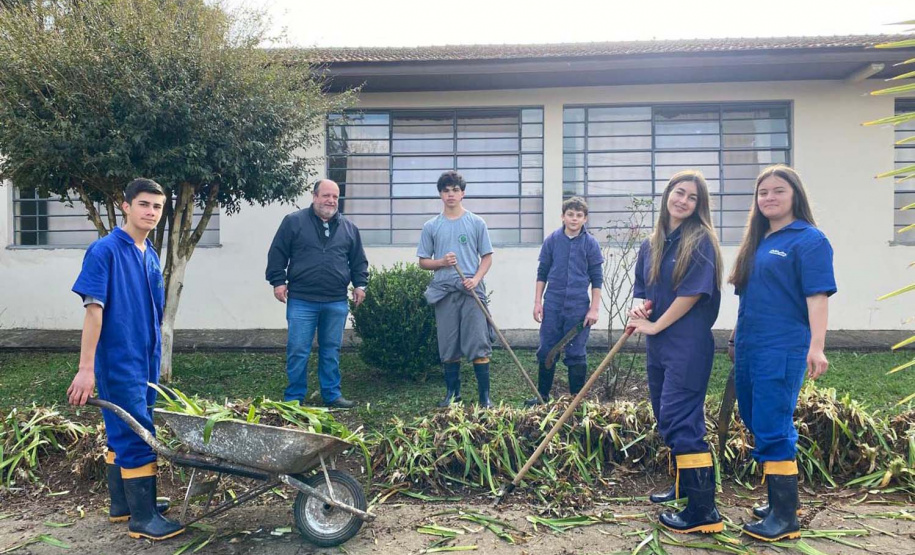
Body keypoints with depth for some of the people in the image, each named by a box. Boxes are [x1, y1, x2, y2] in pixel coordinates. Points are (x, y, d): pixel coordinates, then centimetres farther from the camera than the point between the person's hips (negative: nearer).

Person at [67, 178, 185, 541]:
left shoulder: (150, 255, 9)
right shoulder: (105, 250, -13)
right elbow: (93, 310, -18)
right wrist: (86, 368, -20)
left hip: (146, 360, 7)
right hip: (119, 361, -7)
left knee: (122, 434, 17)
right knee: (136, 436, -3)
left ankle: (123, 505, 29)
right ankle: (143, 518, 8)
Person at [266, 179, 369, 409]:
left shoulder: (349, 228, 12)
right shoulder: (294, 222, 1)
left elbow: (359, 261, 17)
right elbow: (277, 254, 2)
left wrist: (360, 285, 8)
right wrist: (278, 281, -4)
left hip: (336, 303, 3)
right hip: (301, 301, -3)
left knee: (331, 351, 11)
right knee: (298, 352, 1)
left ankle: (332, 395, 22)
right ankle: (294, 398, 13)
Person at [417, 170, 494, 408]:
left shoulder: (477, 223, 6)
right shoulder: (430, 227, 9)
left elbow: (487, 257, 6)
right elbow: (423, 262, 11)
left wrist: (476, 279, -11)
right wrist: (441, 262, -9)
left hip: (472, 292, -1)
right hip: (444, 292, 2)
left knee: (479, 345, -5)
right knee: (448, 348, 7)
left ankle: (485, 395, 2)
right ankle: (452, 392, 20)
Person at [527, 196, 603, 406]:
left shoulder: (590, 243, -1)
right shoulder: (552, 240, 3)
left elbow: (597, 279, 1)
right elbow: (542, 273, 8)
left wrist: (594, 309, -3)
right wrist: (537, 302, 4)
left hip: (578, 308, -1)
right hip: (552, 305, 2)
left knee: (576, 355, 6)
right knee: (546, 351, 7)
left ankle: (577, 399, 18)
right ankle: (542, 395, 21)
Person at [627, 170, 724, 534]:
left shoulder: (701, 240, -8)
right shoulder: (650, 246, 12)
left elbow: (693, 292, -15)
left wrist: (655, 325, -10)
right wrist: (639, 308, -5)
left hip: (688, 345, -8)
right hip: (658, 345, 8)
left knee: (679, 421, -12)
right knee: (667, 419, 16)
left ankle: (703, 511, -5)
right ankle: (685, 485, 33)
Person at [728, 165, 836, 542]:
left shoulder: (809, 240, -8)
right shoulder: (756, 241, 15)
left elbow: (817, 296, -16)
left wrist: (816, 347, -24)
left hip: (782, 350, -8)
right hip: (748, 348, 8)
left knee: (773, 432, -6)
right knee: (757, 426, 15)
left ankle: (785, 517, 5)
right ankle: (779, 500, 31)